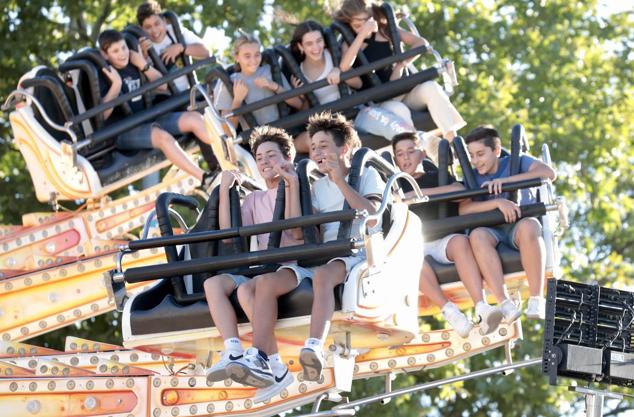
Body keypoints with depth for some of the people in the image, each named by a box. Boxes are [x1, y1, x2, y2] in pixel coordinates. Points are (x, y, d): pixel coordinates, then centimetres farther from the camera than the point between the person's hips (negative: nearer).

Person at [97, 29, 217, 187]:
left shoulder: (133, 66, 9)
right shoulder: (104, 75, -8)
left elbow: (162, 85, 13)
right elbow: (102, 114, -17)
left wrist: (144, 65, -1)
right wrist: (116, 85, -26)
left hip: (147, 120, 7)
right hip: (122, 131, -7)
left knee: (193, 118, -7)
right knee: (163, 137, -34)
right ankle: (205, 179, -41)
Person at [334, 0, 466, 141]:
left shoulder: (385, 30, 8)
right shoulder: (349, 43, 2)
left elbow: (421, 43, 2)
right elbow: (344, 67, -21)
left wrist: (401, 65, -12)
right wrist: (363, 34, -22)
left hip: (402, 93, 2)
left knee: (430, 88, -28)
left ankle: (452, 140, -36)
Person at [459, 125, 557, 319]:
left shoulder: (517, 162, 8)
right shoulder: (472, 177, 14)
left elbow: (549, 173, -11)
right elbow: (464, 209, -3)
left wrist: (504, 180, -15)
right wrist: (498, 202, -19)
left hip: (519, 227, -2)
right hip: (493, 232, 2)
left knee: (528, 226, -39)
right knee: (477, 235, -34)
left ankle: (536, 300, -38)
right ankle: (504, 302, -42)